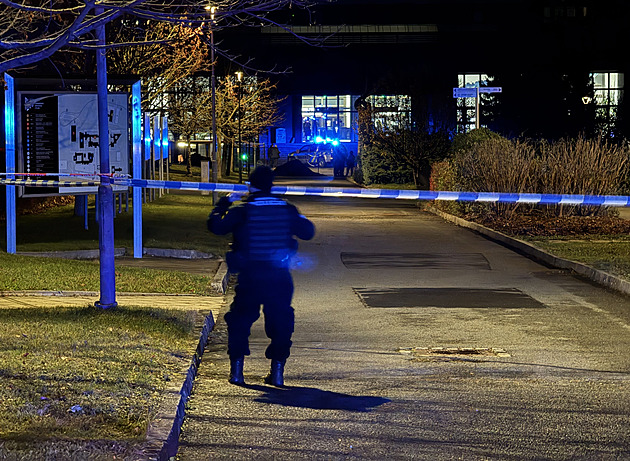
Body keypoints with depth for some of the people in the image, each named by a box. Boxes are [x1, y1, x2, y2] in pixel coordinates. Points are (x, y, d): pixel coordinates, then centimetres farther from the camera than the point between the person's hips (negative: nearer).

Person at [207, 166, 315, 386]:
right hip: (280, 277, 2)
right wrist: (298, 217, 31)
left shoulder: (241, 211, -4)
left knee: (240, 320, 13)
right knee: (280, 322, 14)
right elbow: (308, 232, 12)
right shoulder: (287, 209, 4)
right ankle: (277, 372, 11)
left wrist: (223, 204, 15)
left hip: (250, 276, -2)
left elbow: (216, 226, -1)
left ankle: (236, 370, 9)